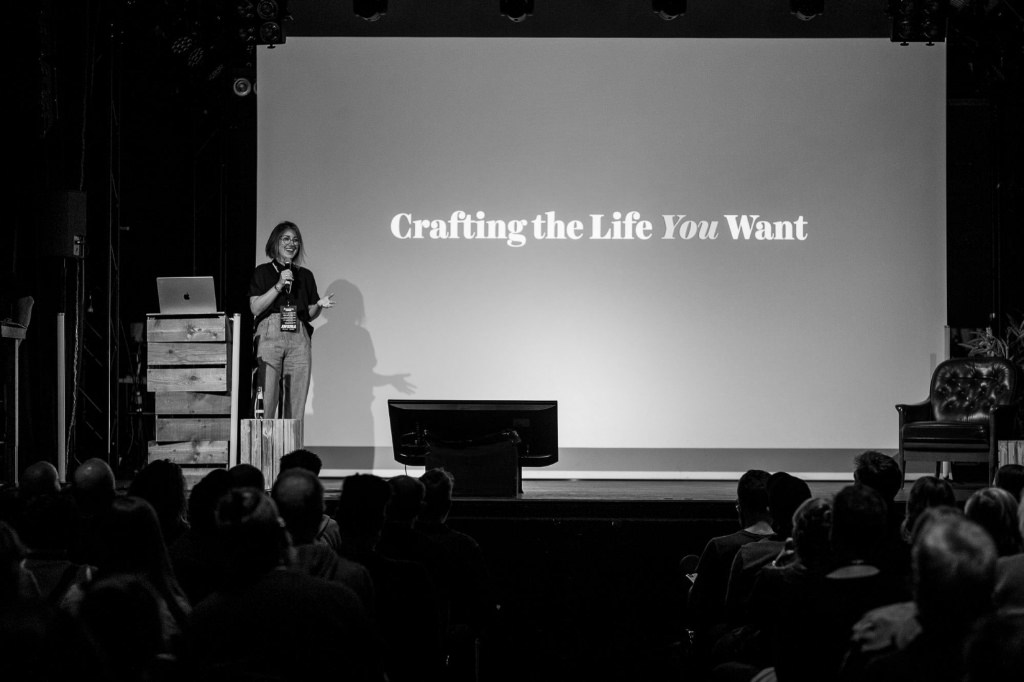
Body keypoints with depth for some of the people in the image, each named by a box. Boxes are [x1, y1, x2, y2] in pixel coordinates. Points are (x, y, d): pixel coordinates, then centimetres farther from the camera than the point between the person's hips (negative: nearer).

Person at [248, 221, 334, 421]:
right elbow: (255, 308, -2)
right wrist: (279, 285, -8)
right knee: (267, 397, -12)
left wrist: (319, 305, -2)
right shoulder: (263, 272, 9)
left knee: (296, 401, -4)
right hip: (269, 336, -3)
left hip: (298, 338, 3)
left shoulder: (305, 276, 18)